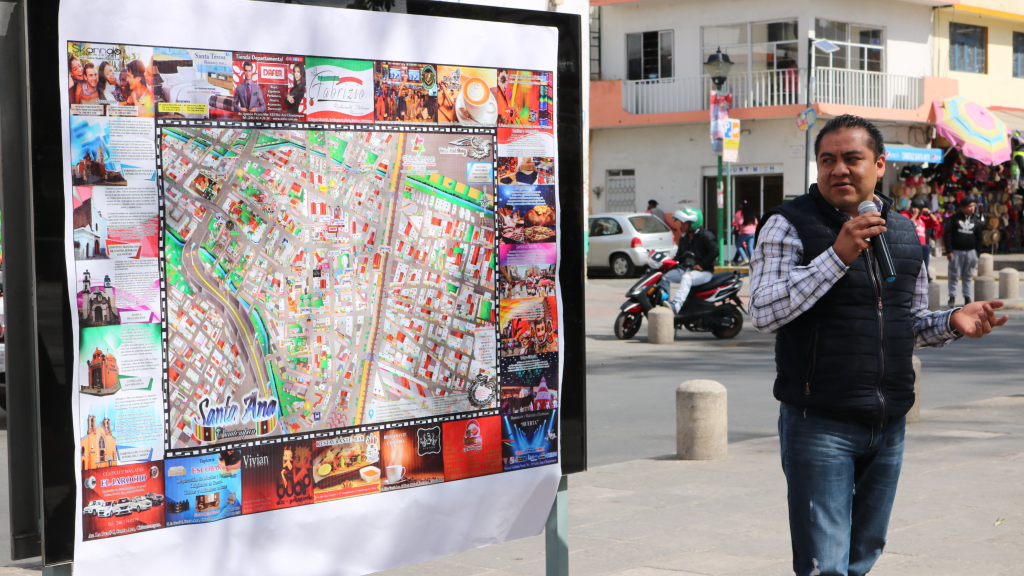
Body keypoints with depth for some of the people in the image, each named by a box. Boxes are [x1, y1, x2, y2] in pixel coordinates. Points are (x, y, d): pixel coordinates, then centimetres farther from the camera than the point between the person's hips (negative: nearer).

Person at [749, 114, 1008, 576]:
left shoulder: (904, 233, 12)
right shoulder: (789, 225, -5)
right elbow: (763, 312, -17)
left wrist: (952, 322, 0)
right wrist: (838, 255, -23)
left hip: (889, 427, 6)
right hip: (819, 425, -5)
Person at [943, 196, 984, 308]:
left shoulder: (976, 220, 11)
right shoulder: (954, 219, 0)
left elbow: (979, 238, 15)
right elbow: (947, 235, -4)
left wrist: (978, 253, 8)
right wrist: (949, 251, -10)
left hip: (971, 252, 3)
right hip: (956, 251, -3)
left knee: (968, 276, 6)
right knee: (954, 275, -2)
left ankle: (967, 297, 11)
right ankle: (952, 297, 5)